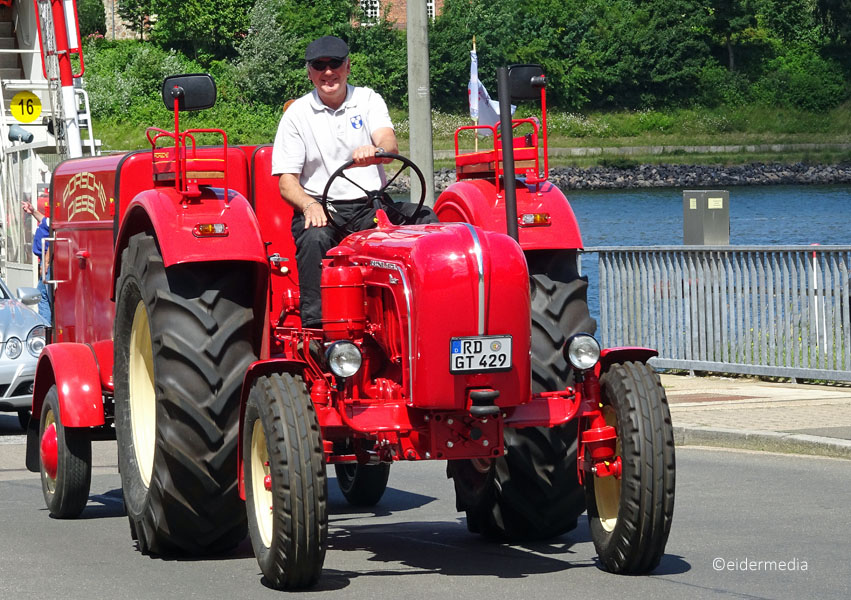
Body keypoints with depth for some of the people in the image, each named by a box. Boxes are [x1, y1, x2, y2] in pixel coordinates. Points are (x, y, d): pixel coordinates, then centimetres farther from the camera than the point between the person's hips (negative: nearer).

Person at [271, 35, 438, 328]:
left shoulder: (368, 100, 9)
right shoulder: (297, 114, 6)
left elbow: (390, 143, -11)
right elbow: (286, 182, 1)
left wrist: (375, 152, -37)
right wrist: (309, 205, -22)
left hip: (371, 204, 2)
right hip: (322, 208, -2)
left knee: (427, 220, -25)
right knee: (314, 238, -36)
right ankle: (314, 324, -35)